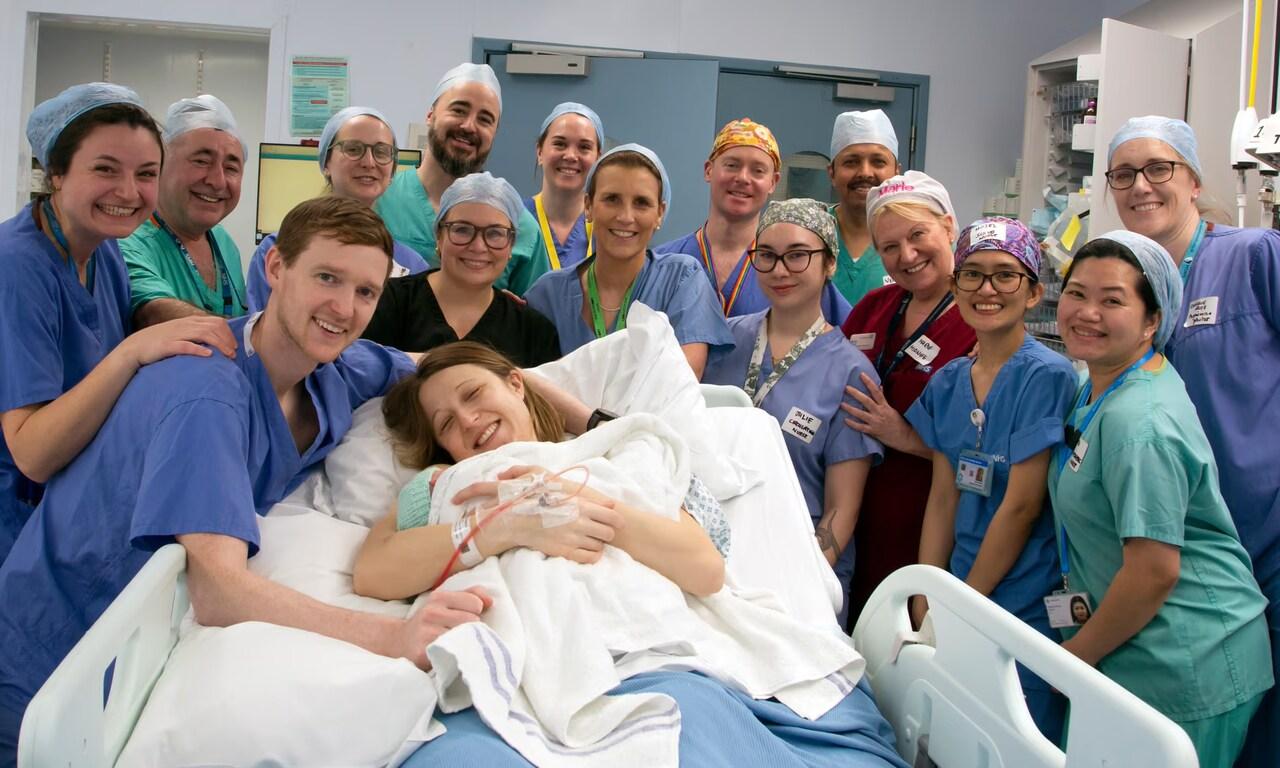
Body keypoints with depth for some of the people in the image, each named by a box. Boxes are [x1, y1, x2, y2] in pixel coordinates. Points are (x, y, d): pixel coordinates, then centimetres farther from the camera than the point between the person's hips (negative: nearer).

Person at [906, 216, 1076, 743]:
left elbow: (1022, 506, -16)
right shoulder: (948, 383, 5)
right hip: (962, 597, 6)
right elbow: (943, 499, 5)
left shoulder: (1047, 376, -14)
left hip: (1027, 610, -6)